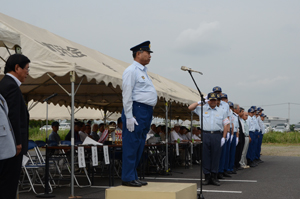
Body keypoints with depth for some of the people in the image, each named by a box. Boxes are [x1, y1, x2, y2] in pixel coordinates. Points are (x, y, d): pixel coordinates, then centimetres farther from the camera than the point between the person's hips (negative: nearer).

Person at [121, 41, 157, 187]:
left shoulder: (143, 71, 21)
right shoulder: (131, 71, -8)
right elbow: (127, 95, -14)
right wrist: (129, 117, -20)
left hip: (146, 113, 10)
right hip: (137, 110, -10)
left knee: (139, 146, 11)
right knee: (131, 145, -7)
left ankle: (133, 177, 17)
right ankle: (128, 178, -3)